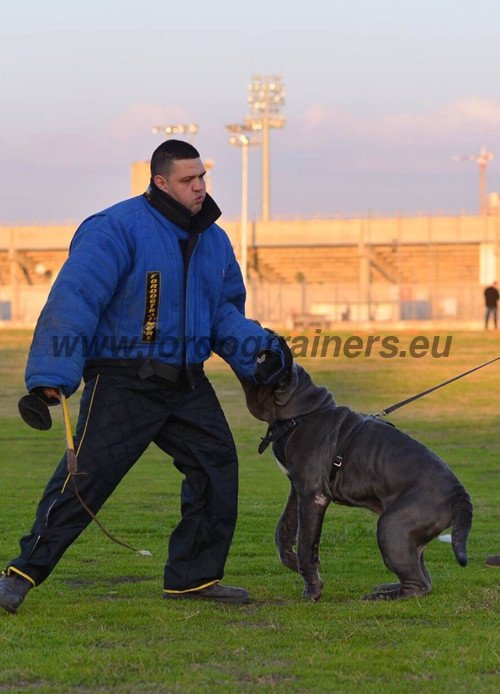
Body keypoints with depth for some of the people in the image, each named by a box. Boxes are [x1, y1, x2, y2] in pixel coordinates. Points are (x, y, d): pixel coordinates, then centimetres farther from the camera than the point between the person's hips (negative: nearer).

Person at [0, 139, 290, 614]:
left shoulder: (213, 240, 12)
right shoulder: (118, 228, -13)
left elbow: (226, 312, 21)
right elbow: (74, 297, -19)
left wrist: (256, 351, 1)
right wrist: (51, 378, -26)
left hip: (186, 386, 7)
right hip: (122, 382, -7)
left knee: (217, 465, 7)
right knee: (85, 476, -10)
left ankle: (194, 575, 20)